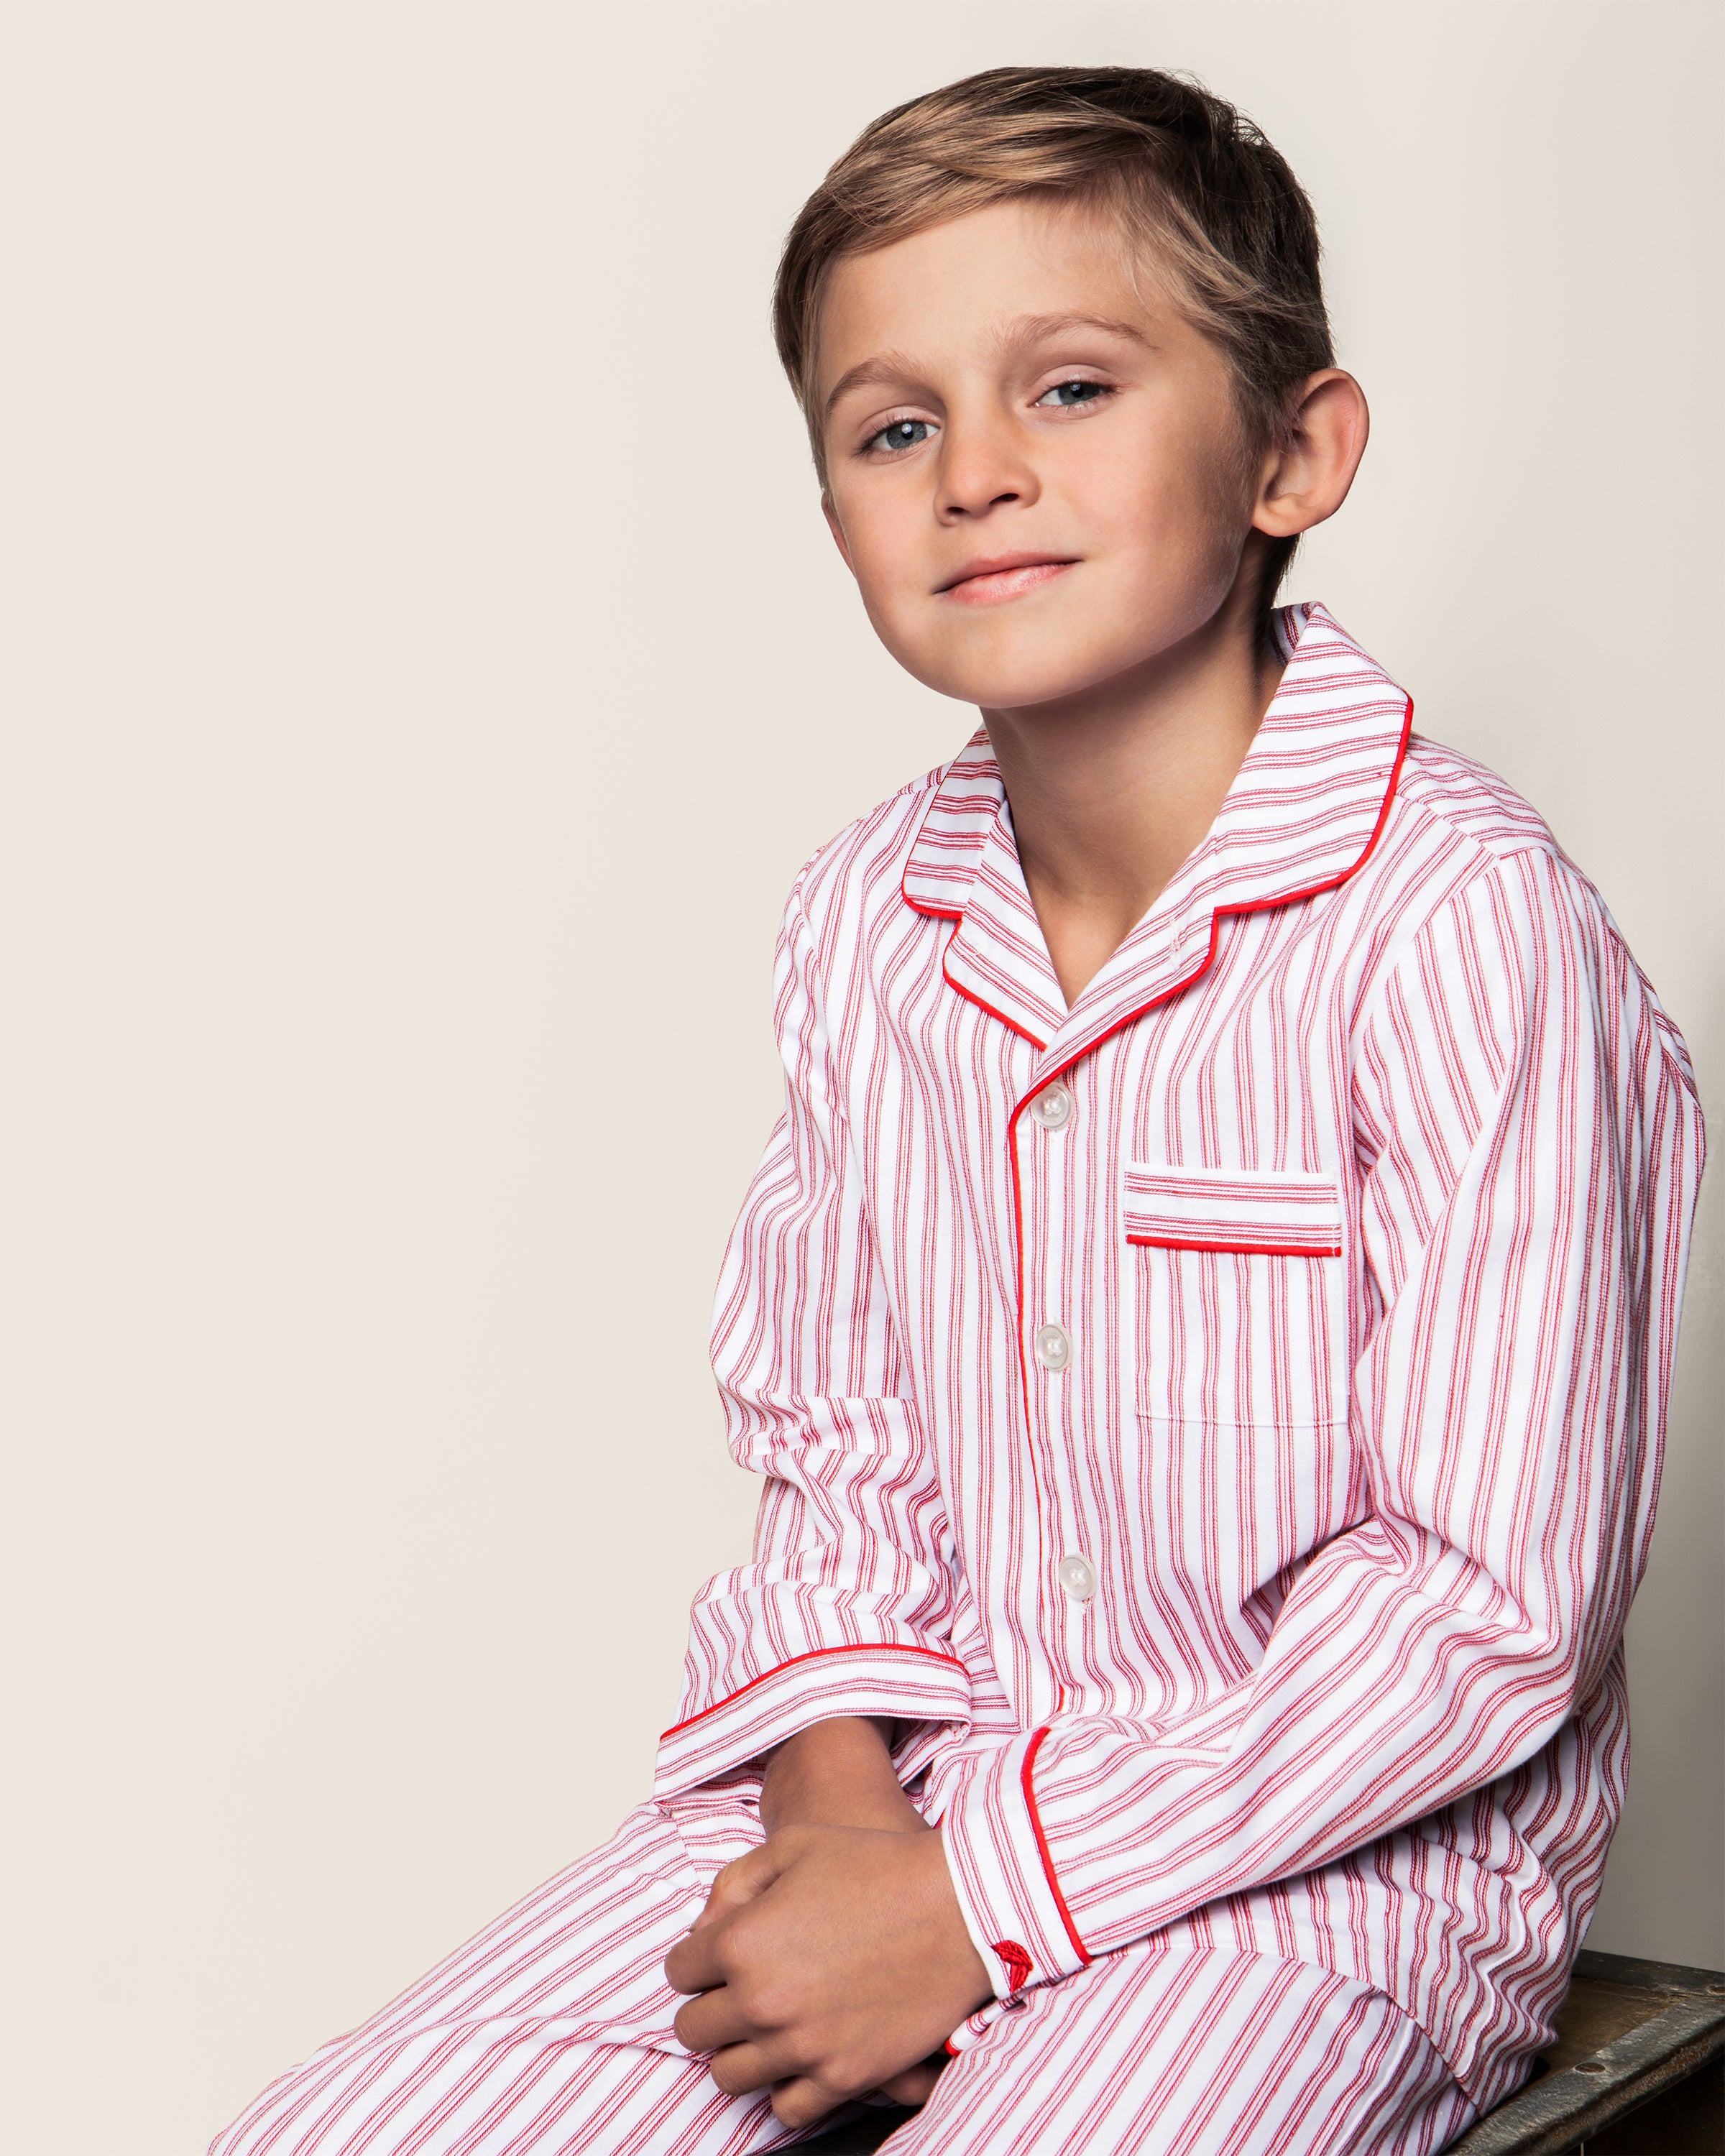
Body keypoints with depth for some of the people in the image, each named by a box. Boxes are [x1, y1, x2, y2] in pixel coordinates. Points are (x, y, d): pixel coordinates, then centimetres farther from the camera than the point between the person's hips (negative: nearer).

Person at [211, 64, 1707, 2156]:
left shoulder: (1451, 920, -18)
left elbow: (1489, 1608, -18)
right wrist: (836, 1797, -8)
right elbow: (839, 1438, 11)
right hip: (913, 1780, 5)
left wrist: (973, 1902, -17)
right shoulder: (865, 922, 3)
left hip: (1337, 1847, -4)